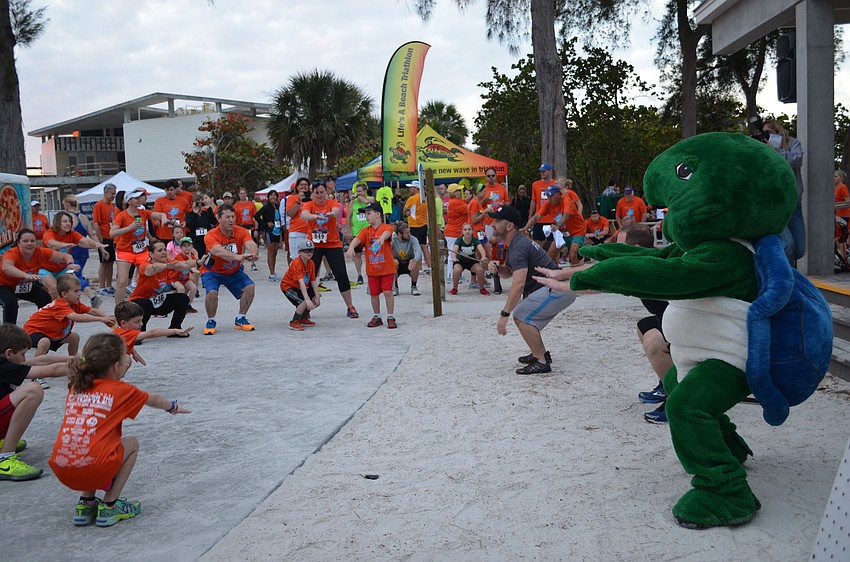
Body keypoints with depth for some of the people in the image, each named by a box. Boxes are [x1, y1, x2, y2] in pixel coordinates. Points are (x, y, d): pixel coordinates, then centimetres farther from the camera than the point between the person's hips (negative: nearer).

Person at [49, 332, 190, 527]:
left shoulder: (75, 387, 16)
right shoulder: (121, 390, 7)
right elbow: (154, 400, 27)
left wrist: (122, 369, 50)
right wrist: (175, 407, 47)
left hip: (60, 470, 5)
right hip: (95, 470, -5)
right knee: (131, 444, 22)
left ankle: (86, 504, 25)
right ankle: (109, 506, 17)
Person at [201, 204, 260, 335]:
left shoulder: (241, 232, -15)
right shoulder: (211, 235, -26)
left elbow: (251, 245, -34)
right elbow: (219, 251, -47)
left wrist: (253, 254, -59)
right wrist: (238, 257, -64)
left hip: (234, 271, 4)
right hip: (212, 271, -4)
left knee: (249, 287, -18)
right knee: (212, 292, -30)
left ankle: (240, 319, 4)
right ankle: (210, 321, -2)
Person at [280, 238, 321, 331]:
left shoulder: (311, 263, -4)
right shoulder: (296, 264, -29)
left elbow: (313, 281, -2)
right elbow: (301, 282, -39)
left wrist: (317, 297, -7)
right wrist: (307, 299, -46)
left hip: (302, 287, 9)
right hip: (288, 286, -9)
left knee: (316, 301, 7)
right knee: (305, 302, -27)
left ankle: (303, 318, 26)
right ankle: (293, 323, -10)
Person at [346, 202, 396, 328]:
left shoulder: (386, 227, -7)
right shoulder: (366, 231, 4)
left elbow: (387, 233, -30)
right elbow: (357, 239, -14)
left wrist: (382, 237, -55)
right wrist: (351, 247, -35)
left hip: (387, 268, -4)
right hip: (372, 269, 4)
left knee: (388, 292, -5)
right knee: (374, 293, 10)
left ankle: (390, 317, 6)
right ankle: (377, 317, 25)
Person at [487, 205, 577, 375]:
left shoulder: (519, 247, -19)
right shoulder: (515, 243, 15)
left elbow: (518, 284, -29)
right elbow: (508, 272, 27)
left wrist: (504, 315, -31)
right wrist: (497, 268, 3)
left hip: (558, 288, -11)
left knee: (521, 316, -15)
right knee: (526, 315, 20)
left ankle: (541, 362, -11)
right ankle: (541, 353, 28)